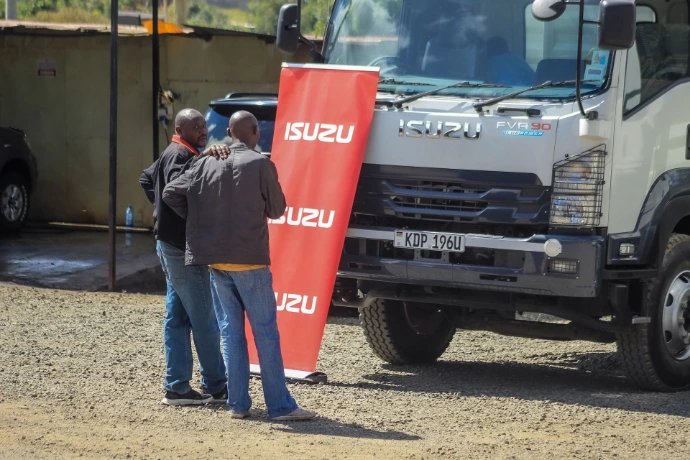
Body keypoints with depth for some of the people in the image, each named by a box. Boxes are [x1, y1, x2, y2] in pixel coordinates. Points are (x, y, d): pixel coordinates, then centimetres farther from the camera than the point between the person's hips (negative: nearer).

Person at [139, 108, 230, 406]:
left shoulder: (170, 155, 17)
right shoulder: (180, 155, -15)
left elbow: (146, 179, 31)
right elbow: (177, 184, -35)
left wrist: (161, 206, 20)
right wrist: (204, 158, -40)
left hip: (170, 245, 11)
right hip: (181, 247, -11)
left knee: (177, 318, 10)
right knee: (204, 320, -4)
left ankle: (176, 388, 11)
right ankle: (215, 387, 2)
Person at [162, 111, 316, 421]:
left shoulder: (207, 164, 5)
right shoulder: (261, 165, -8)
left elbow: (171, 192, 2)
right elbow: (277, 209, 1)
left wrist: (199, 219, 12)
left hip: (215, 260, 4)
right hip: (249, 260, -4)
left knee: (230, 331, 10)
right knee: (265, 332, -1)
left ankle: (237, 403, 10)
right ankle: (280, 405, 0)